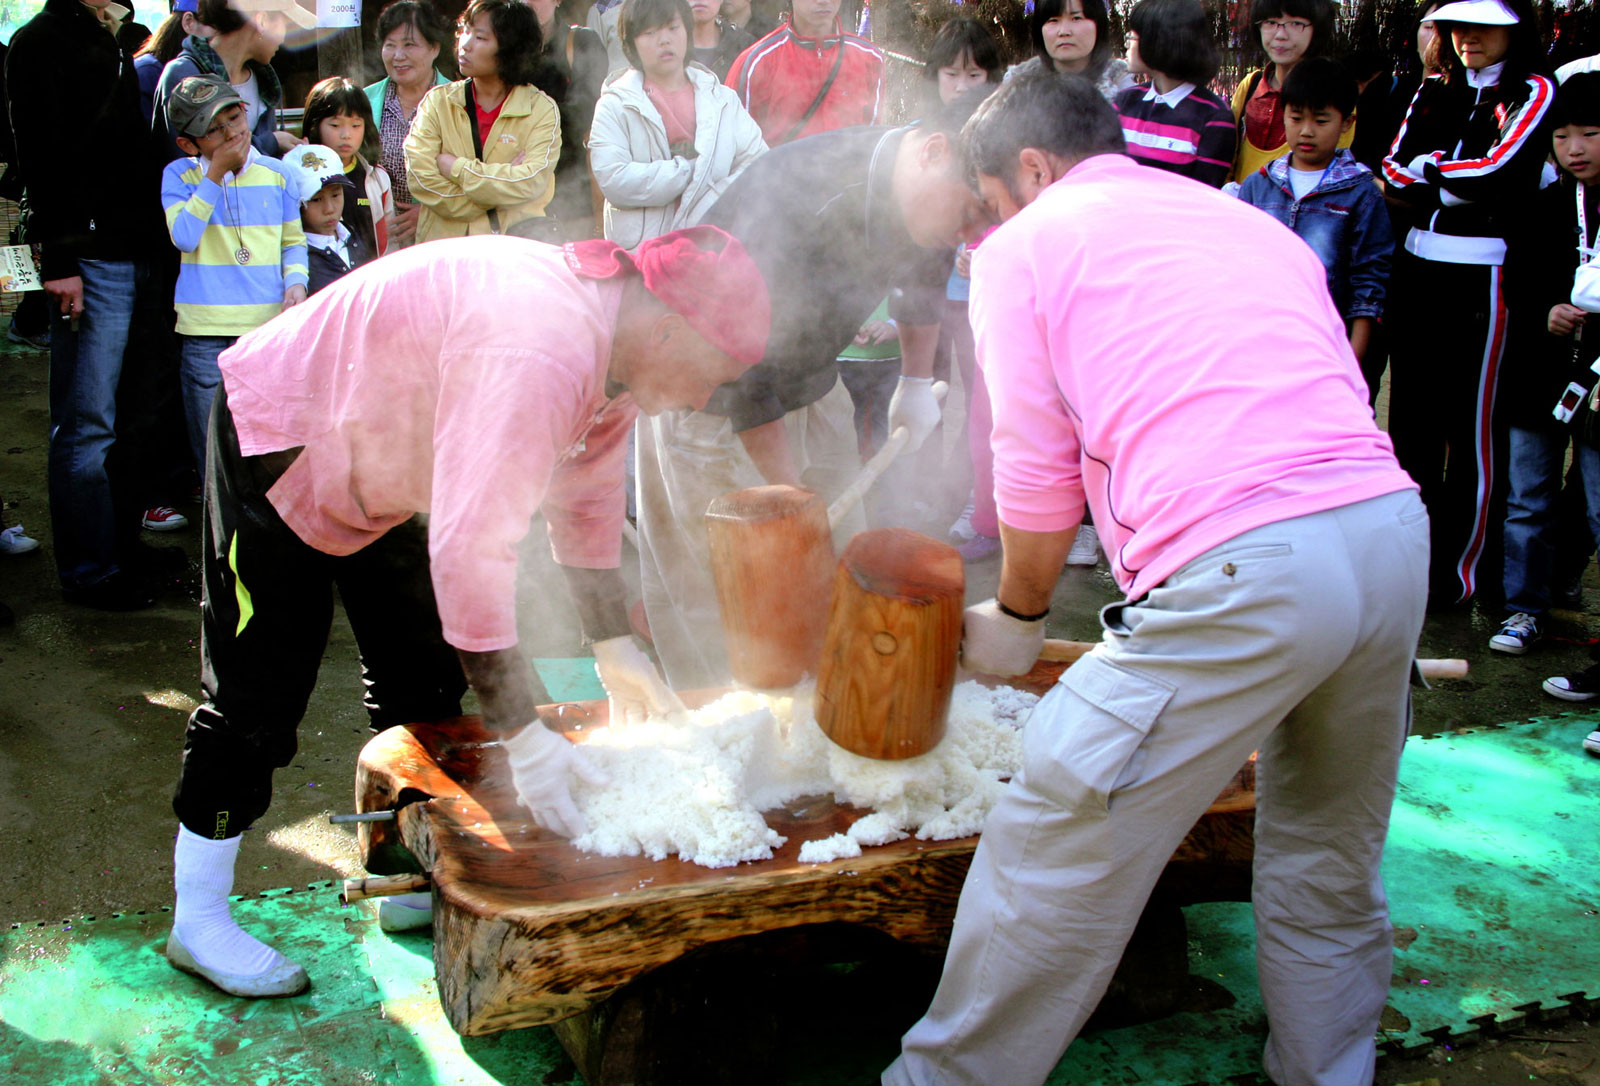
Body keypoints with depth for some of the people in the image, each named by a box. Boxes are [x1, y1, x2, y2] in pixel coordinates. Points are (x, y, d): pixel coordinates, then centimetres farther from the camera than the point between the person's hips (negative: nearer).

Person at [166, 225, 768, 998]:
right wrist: (522, 736, -40)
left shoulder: (614, 351, -9)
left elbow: (587, 500, 4)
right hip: (280, 438, -9)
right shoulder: (537, 353, -40)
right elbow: (469, 547, -43)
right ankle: (197, 920, 7)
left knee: (423, 681, 12)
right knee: (258, 696, -6)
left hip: (374, 460, 9)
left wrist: (615, 649, -2)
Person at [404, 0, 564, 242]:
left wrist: (456, 168, -5)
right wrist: (503, 180, -6)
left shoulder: (541, 108, 4)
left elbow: (532, 183, -9)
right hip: (444, 241, 1)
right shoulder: (438, 101, 9)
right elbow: (420, 178, -3)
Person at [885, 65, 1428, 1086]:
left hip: (1238, 566, -7)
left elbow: (1039, 473, 7)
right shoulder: (1250, 222, 28)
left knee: (1057, 857, 6)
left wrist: (1017, 618, 23)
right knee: (1331, 863, 24)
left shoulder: (1024, 246, 11)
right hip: (1398, 536, 7)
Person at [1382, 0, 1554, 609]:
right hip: (1416, 269, 5)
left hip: (1479, 278, -5)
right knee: (1410, 416, 9)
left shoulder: (1532, 93, 0)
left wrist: (1429, 168, -1)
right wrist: (1457, 187, -11)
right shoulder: (1432, 93, 15)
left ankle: (1463, 569, 9)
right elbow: (1394, 170, 3)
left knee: (1472, 424, 0)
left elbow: (1499, 173, -15)